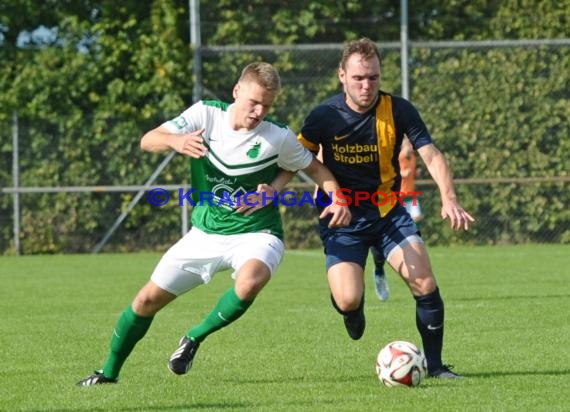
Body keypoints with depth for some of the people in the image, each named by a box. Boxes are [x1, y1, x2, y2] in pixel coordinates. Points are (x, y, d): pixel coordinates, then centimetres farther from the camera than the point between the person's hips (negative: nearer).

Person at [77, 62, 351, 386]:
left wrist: (338, 199, -17)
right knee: (148, 299, 4)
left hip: (255, 235, -3)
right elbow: (148, 140, -16)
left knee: (249, 282, -36)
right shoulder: (206, 114, -11)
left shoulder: (279, 137, -14)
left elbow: (315, 167, 2)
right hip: (205, 234, 3)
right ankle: (110, 372, 27)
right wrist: (176, 141, -38)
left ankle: (195, 339, -9)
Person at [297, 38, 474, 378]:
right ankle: (355, 310, 23)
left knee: (425, 285, -15)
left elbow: (432, 156, -11)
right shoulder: (325, 116, -12)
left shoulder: (398, 110, -10)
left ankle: (435, 364, 4)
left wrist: (449, 199, -27)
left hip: (390, 211, 1)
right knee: (347, 300, -17)